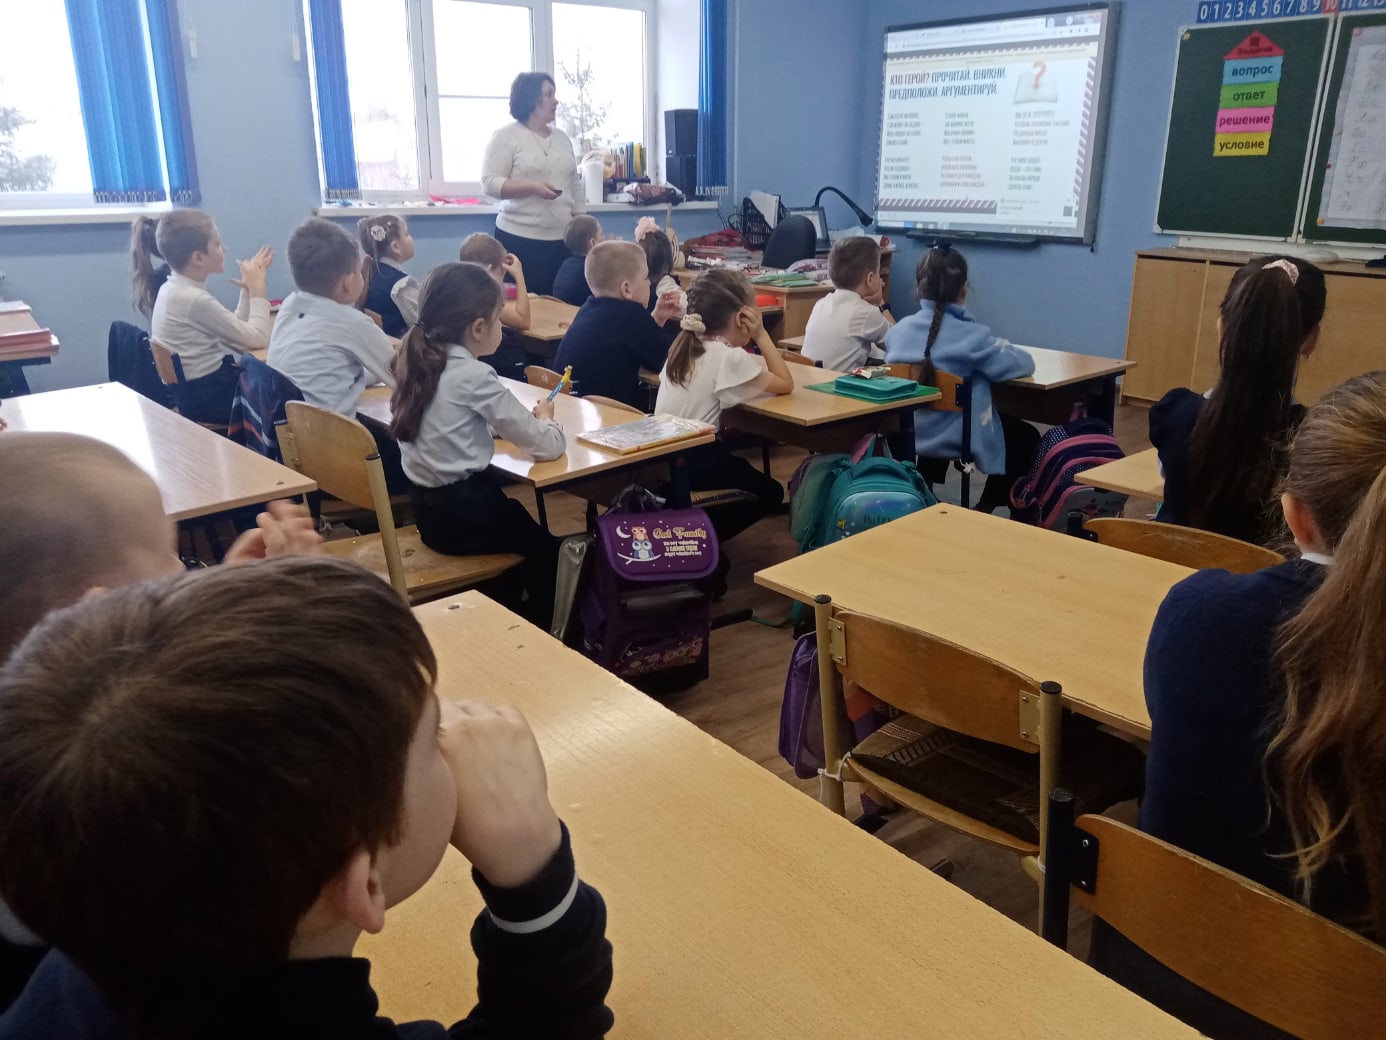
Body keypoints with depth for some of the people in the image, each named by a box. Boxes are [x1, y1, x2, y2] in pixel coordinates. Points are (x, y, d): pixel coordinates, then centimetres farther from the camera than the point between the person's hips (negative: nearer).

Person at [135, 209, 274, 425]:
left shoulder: (174, 288, 7)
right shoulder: (194, 299, -22)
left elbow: (237, 331, 9)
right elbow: (257, 339, -17)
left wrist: (248, 288, 6)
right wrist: (257, 289, -6)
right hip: (207, 396, -9)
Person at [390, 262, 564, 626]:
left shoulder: (418, 361, 3)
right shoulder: (474, 376, -19)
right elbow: (548, 446, -18)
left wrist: (523, 418, 8)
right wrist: (544, 418, 4)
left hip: (427, 506, 7)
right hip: (461, 511, -7)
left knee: (520, 525, 30)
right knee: (547, 547, 17)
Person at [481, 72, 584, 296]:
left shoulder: (561, 137, 14)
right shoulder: (506, 136, -3)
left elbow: (575, 185, 18)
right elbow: (490, 182, -9)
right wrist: (533, 187, -20)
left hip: (563, 239, 5)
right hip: (520, 239, -5)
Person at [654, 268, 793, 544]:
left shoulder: (683, 344, 7)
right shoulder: (727, 356, -15)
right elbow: (785, 385, -9)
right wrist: (760, 334, -4)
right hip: (693, 460, -8)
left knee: (744, 472, 33)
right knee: (770, 492, 15)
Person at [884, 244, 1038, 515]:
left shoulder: (898, 330, -4)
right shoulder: (972, 335, -19)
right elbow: (1025, 364, -12)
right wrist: (998, 348, 9)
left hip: (908, 433, 5)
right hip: (958, 438, -5)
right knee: (1028, 438, 19)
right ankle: (985, 508, 20)